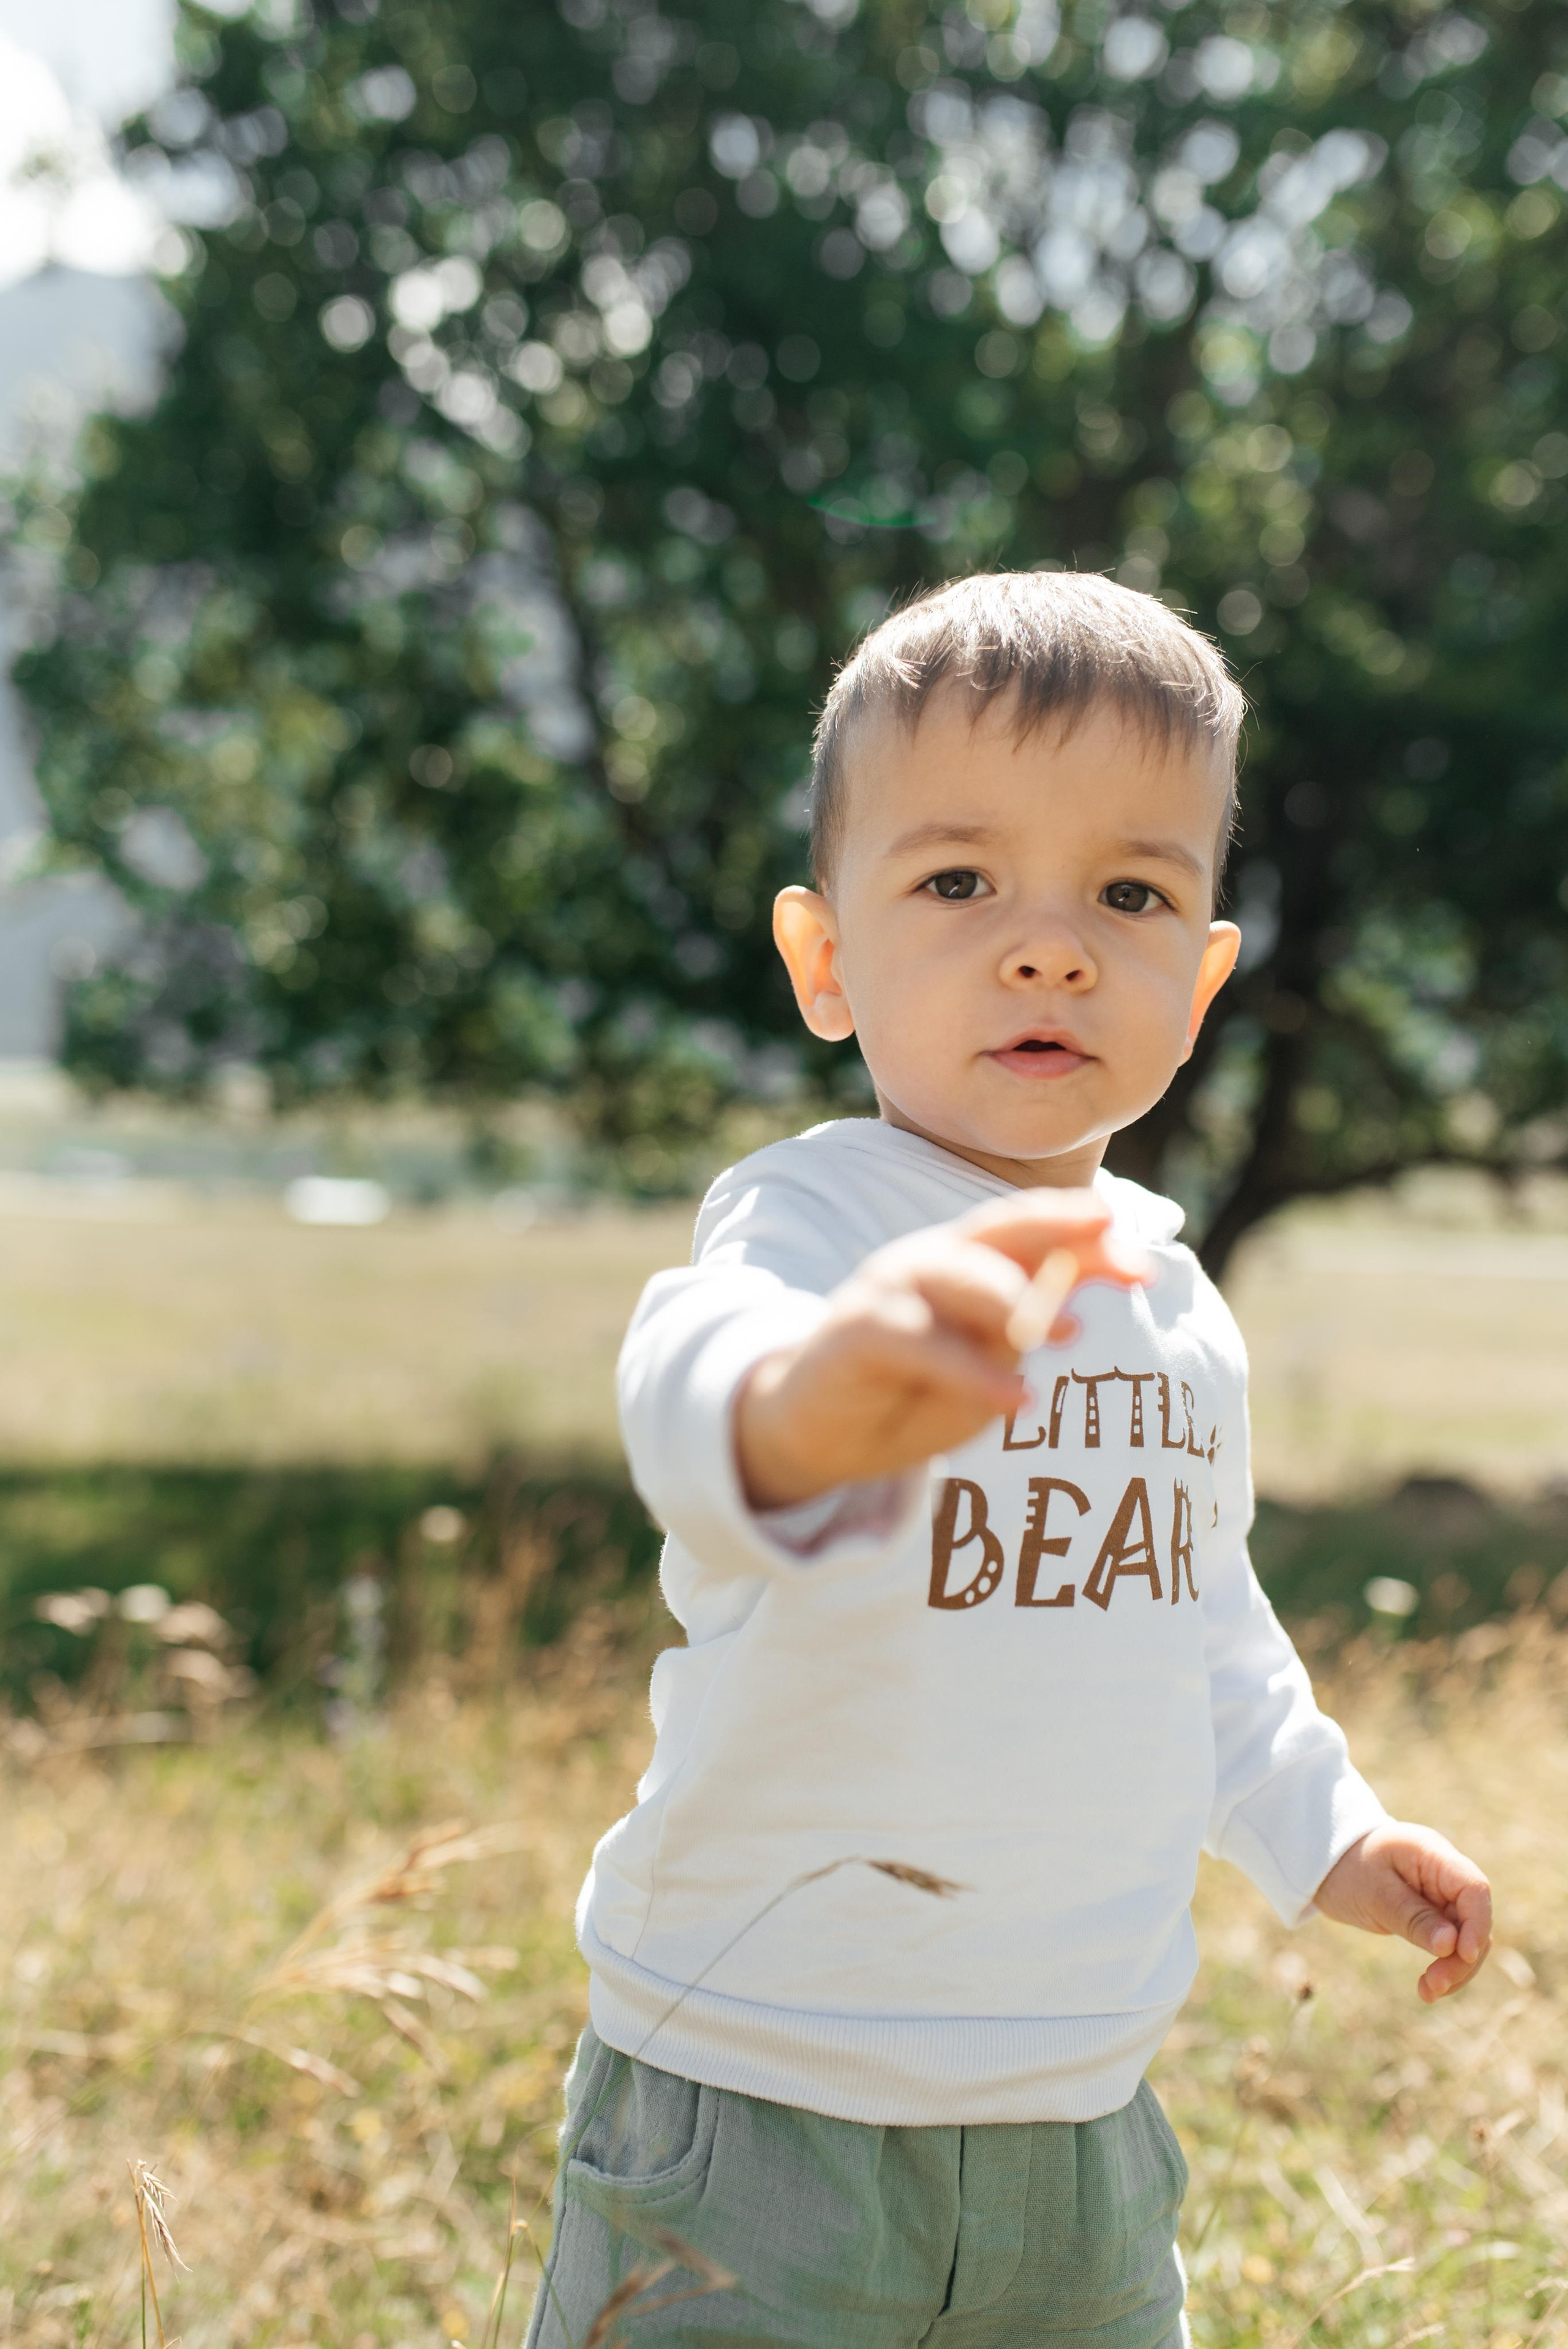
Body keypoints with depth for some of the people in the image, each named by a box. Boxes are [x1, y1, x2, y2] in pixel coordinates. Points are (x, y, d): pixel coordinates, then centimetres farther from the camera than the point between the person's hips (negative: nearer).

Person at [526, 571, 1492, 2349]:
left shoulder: (1175, 1302, 6)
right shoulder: (811, 1220, -18)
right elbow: (701, 1376, -43)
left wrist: (1317, 1828, 25)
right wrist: (803, 1398, -64)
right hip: (756, 2109, -6)